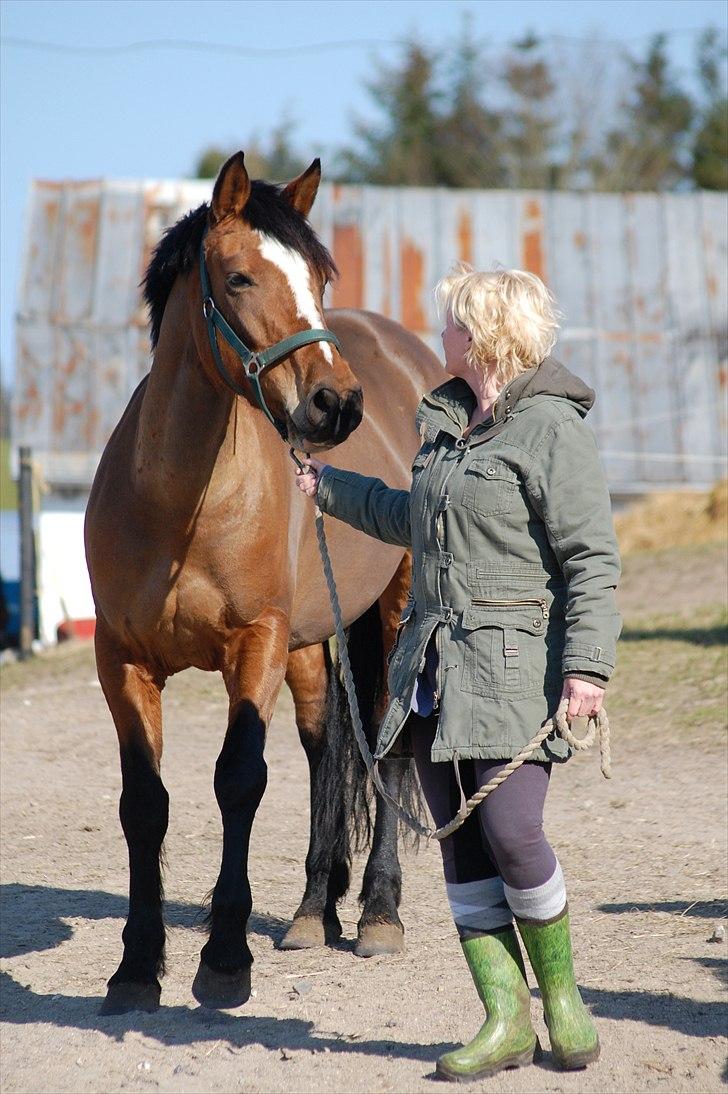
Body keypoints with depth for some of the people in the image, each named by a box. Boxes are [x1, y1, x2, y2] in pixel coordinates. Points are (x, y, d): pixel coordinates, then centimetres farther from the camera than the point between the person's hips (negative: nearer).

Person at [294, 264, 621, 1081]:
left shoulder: (551, 426, -9)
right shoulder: (444, 422, 16)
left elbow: (592, 559, -13)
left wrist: (587, 664, -21)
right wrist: (332, 489, 43)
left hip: (514, 663, -8)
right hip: (434, 663, 8)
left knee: (510, 831, -14)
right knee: (460, 847, 3)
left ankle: (562, 997, 7)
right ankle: (506, 1021, 8)